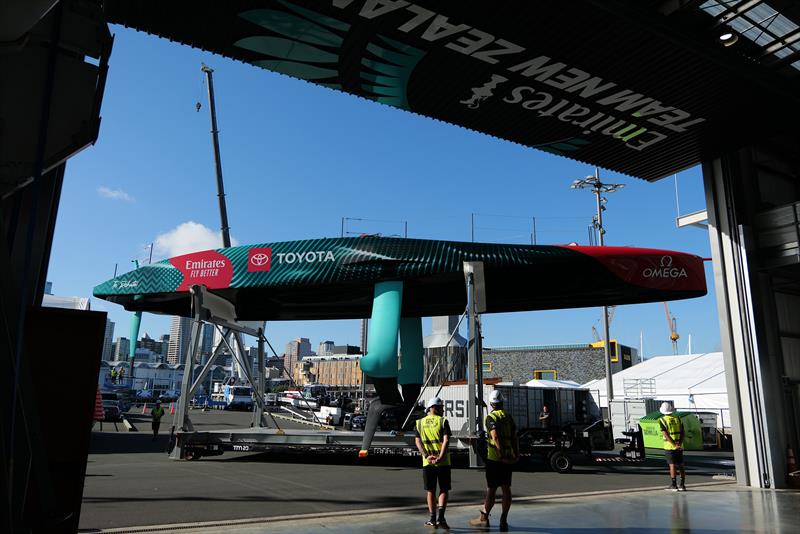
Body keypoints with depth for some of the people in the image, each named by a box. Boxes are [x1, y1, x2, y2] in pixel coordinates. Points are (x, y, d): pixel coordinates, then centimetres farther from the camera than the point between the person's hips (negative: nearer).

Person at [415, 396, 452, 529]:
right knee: (444, 490, 8)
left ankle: (433, 519, 14)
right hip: (443, 462, -2)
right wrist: (440, 457, -20)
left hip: (427, 463, 2)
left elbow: (418, 442, -2)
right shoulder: (443, 421, -3)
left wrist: (427, 456, -11)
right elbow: (446, 440, -15)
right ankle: (440, 517, -5)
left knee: (430, 491, 13)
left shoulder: (419, 423, 8)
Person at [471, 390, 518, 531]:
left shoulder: (490, 418, -9)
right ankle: (504, 520, 9)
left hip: (494, 457, -5)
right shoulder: (508, 417, 11)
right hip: (508, 457, 5)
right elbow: (515, 437, 9)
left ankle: (484, 518, 13)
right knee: (506, 488, 7)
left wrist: (501, 456, -20)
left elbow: (495, 437, -20)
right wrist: (516, 454, 8)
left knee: (491, 489, 2)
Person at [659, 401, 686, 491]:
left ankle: (674, 485, -3)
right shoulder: (678, 418, 7)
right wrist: (679, 443, -11)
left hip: (669, 446, -4)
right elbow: (682, 433, -2)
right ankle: (682, 485, 12)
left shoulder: (662, 420, -6)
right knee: (681, 465, 10)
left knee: (672, 465, -2)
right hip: (680, 446, 4)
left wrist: (675, 445, -16)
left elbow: (666, 434, -15)